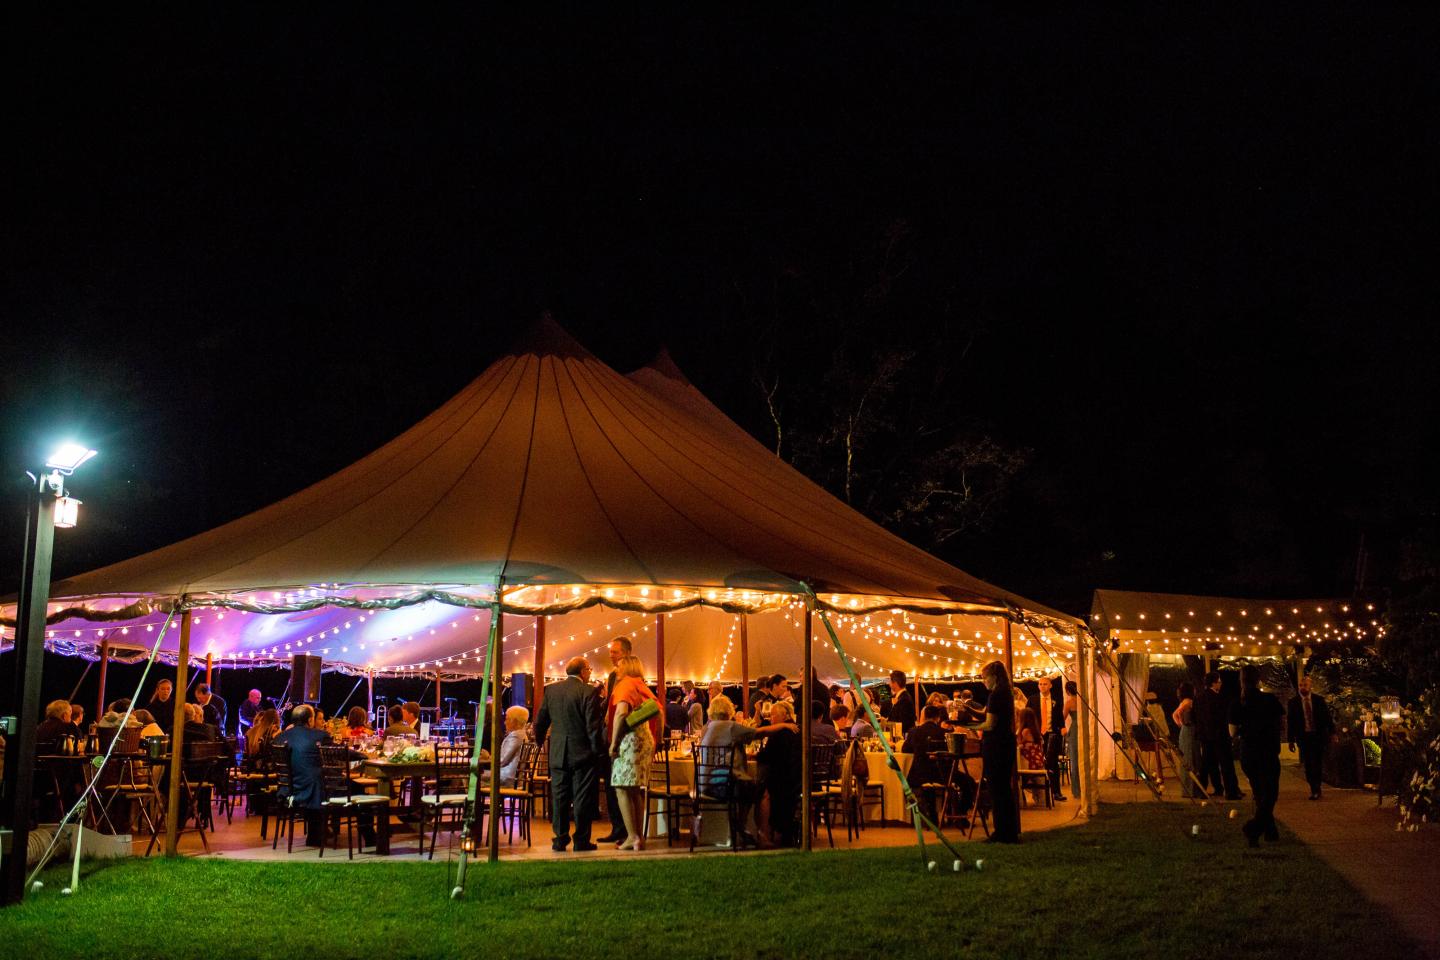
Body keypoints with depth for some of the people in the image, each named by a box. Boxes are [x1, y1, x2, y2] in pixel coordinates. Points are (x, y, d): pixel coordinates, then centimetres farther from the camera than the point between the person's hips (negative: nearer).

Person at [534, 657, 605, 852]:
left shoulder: (551, 690, 3)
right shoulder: (587, 692, -13)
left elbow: (541, 720, 10)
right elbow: (593, 726, -14)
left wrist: (540, 740, 26)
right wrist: (598, 750, -4)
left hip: (558, 754, 4)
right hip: (583, 754, -4)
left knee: (559, 798, 11)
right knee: (582, 799, 3)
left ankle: (560, 839, 13)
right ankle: (581, 841, 5)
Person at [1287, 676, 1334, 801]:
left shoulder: (1319, 699, 3)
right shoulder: (1293, 702, 0)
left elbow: (1327, 716, 6)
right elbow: (1290, 721, 1)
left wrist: (1332, 732, -1)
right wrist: (1291, 740, -2)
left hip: (1318, 735, 1)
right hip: (1304, 736, -1)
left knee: (1318, 763, 4)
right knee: (1308, 764, -1)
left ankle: (1317, 788, 18)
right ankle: (1314, 790, 7)